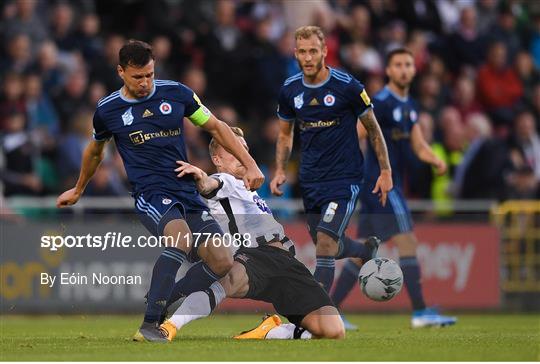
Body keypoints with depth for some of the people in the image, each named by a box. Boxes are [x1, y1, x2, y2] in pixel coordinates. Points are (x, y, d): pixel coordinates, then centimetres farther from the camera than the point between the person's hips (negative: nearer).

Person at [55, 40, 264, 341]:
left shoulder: (176, 93, 3)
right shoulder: (107, 110, 1)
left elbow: (216, 127, 12)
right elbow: (95, 151, 22)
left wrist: (250, 164, 5)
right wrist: (79, 190, 36)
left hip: (187, 192, 4)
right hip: (150, 194, -4)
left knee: (223, 263, -10)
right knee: (181, 236, -37)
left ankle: (166, 311, 7)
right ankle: (150, 325, -38)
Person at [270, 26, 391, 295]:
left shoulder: (347, 86, -11)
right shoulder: (289, 90, 2)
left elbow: (373, 128, -1)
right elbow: (285, 134, 17)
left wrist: (385, 171, -2)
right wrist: (280, 171, 5)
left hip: (344, 179, -5)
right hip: (310, 180, 5)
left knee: (326, 240, -19)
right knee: (329, 245, 14)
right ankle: (368, 251, 47)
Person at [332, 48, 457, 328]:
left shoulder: (409, 106, 16)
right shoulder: (381, 102, -11)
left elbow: (418, 144, 14)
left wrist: (435, 160, -5)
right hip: (380, 182, -9)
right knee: (408, 242, -13)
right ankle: (420, 313, -14)